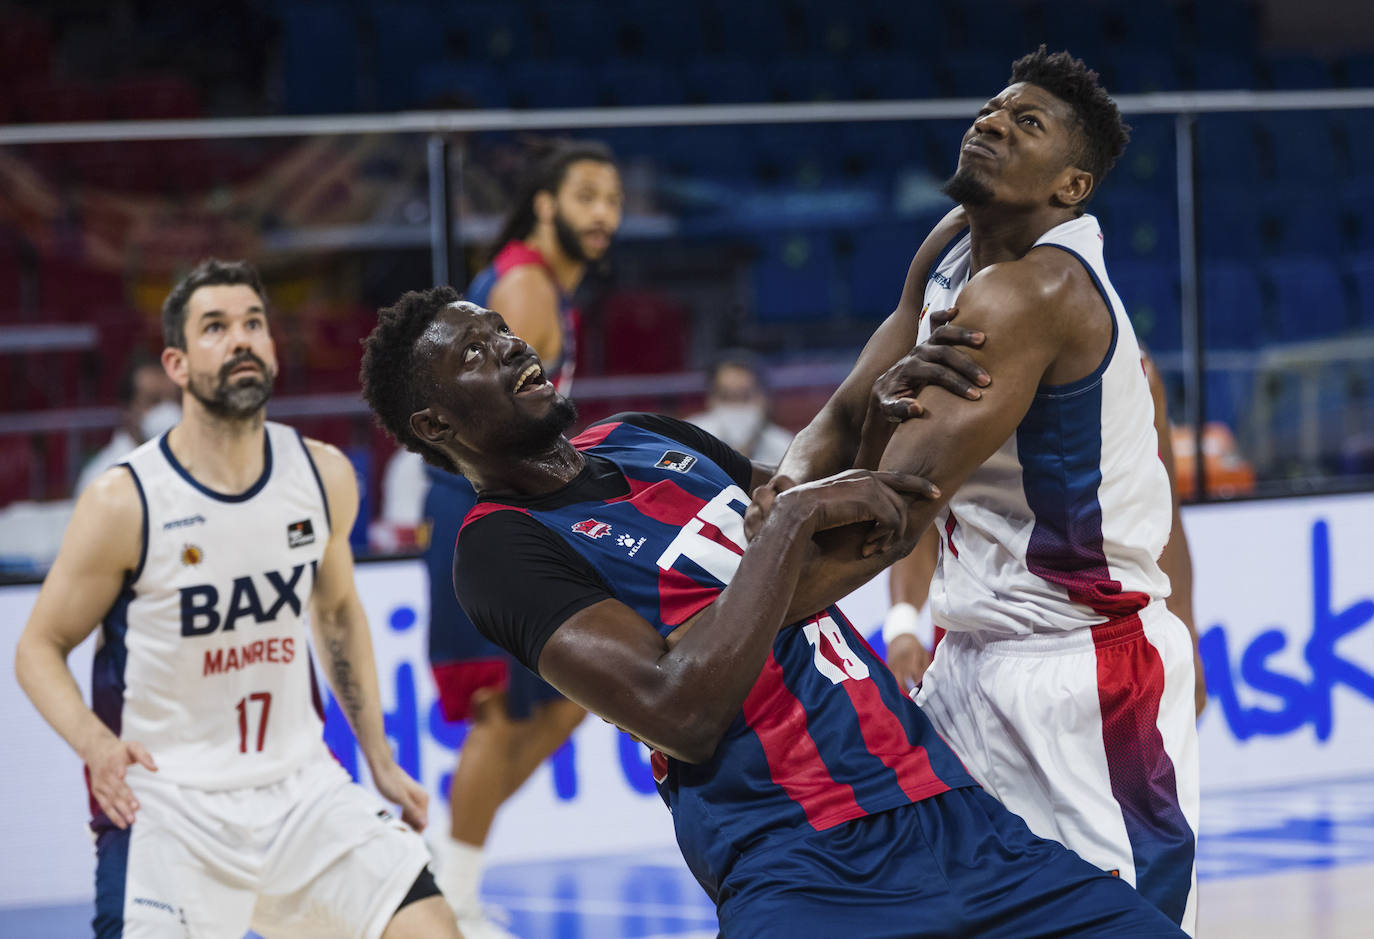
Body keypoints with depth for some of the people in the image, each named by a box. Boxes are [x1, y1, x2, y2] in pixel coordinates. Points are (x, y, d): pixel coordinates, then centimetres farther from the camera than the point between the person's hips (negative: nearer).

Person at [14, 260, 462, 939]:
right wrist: (94, 742, -23)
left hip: (301, 787, 4)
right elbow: (40, 648, -4)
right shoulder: (126, 503, -13)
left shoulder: (324, 478, 0)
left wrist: (380, 761, 17)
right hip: (169, 801, -4)